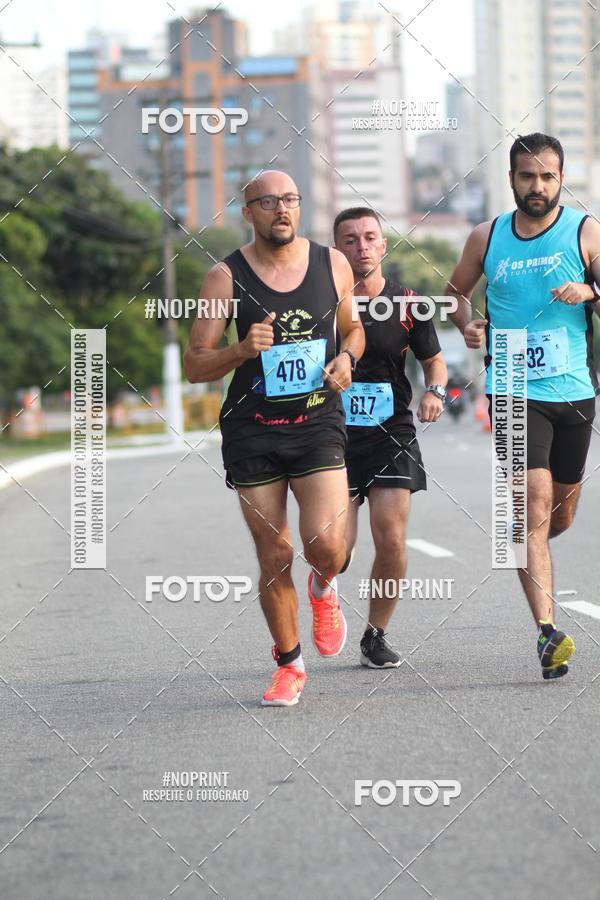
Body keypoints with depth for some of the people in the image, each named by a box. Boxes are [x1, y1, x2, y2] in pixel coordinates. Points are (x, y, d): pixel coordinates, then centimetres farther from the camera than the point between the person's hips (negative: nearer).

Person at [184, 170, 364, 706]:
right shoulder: (227, 277, -3)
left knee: (326, 545, -16)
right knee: (275, 556, 2)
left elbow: (352, 328, 21)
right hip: (252, 430, -1)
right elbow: (195, 365, -3)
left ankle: (324, 591, 22)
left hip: (318, 422, 1)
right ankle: (289, 665, 22)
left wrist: (347, 358, -2)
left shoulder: (332, 264, 3)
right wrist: (242, 351, -21)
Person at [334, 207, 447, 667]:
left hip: (391, 434, 1)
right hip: (332, 435, -1)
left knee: (391, 540, -8)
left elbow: (434, 360, 14)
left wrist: (435, 391, -5)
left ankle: (376, 635, 11)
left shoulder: (407, 304, 1)